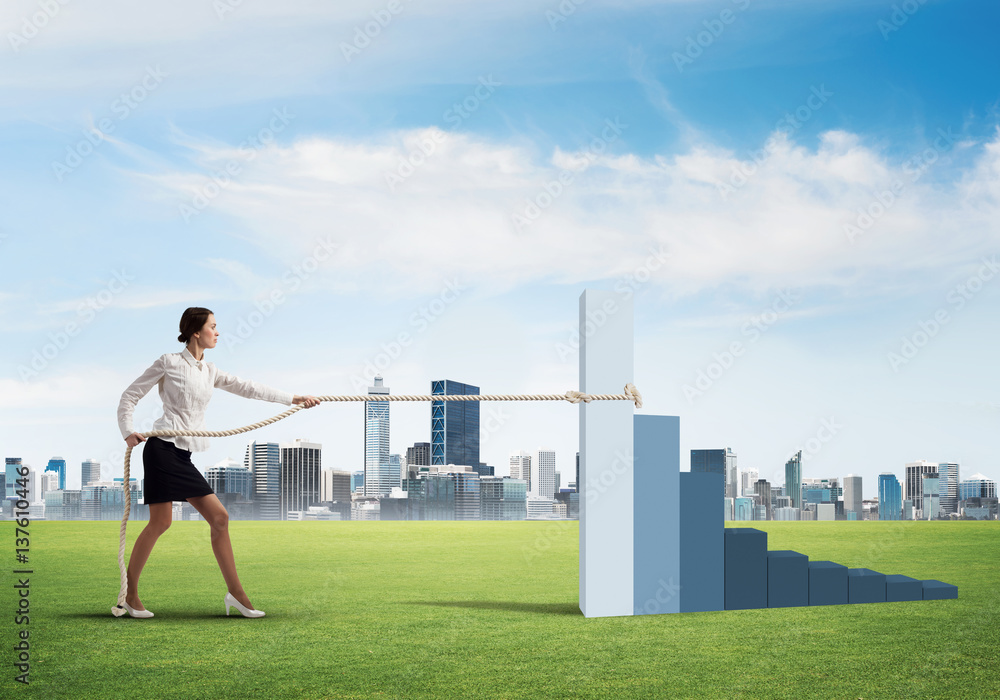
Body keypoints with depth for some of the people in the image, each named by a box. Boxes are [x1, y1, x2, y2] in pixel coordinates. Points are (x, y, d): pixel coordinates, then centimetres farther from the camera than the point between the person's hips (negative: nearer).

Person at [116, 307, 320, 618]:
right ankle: (130, 593, 3)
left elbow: (248, 388, 17)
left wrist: (293, 399, 15)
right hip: (163, 448, -7)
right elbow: (130, 395, 2)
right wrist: (128, 432, -12)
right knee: (160, 522, -9)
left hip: (184, 455, 7)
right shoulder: (169, 362, -2)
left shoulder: (209, 372, 17)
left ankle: (235, 592, 4)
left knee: (219, 517, 1)